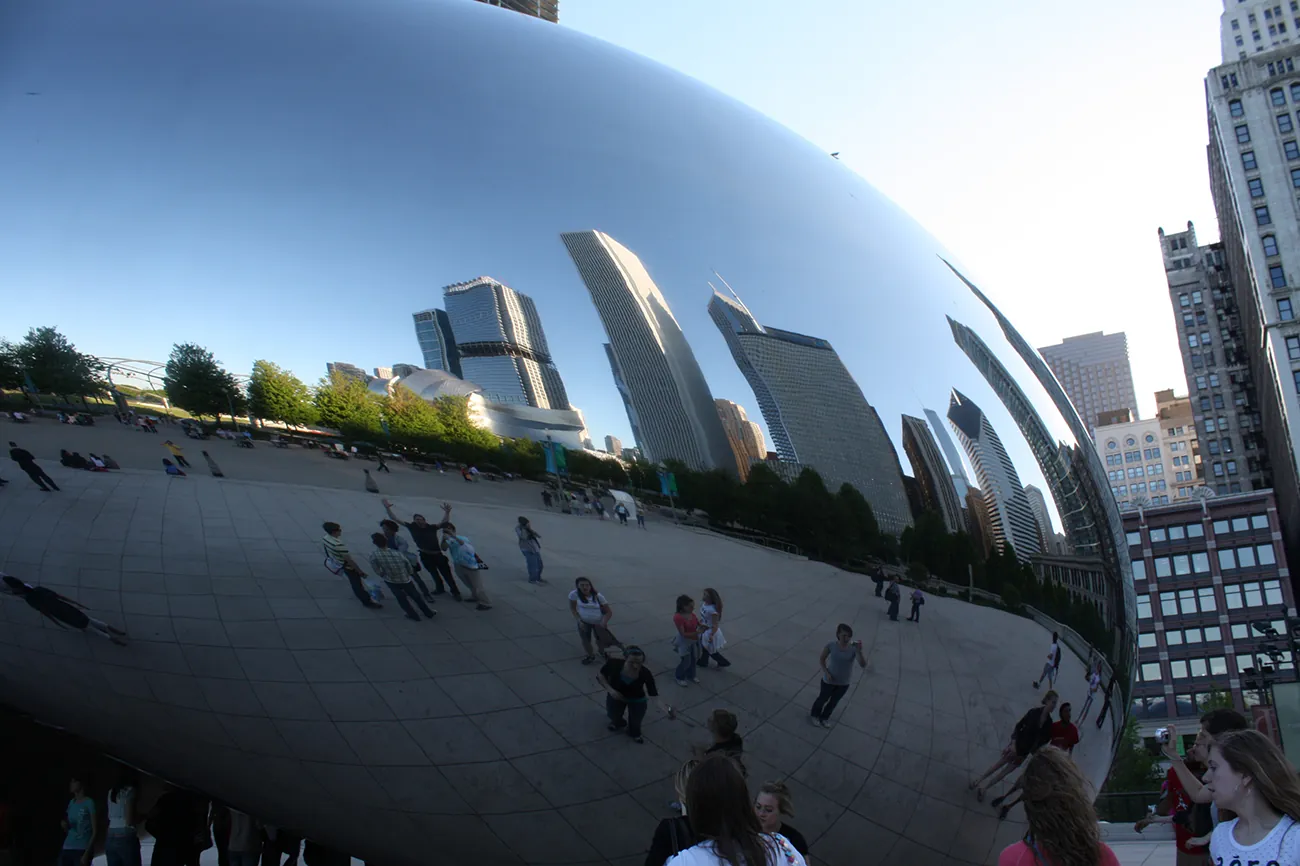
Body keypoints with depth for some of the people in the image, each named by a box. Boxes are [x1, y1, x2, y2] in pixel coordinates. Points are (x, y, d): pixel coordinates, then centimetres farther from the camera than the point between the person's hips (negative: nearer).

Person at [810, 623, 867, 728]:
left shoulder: (853, 648, -23)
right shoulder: (831, 645, -23)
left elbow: (863, 665, -33)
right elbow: (822, 659, -6)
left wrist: (859, 651, -47)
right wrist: (826, 672, -19)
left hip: (844, 683, 2)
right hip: (829, 680, -2)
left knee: (834, 701, 24)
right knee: (823, 698, 22)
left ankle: (824, 717, 51)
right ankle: (814, 715, 50)